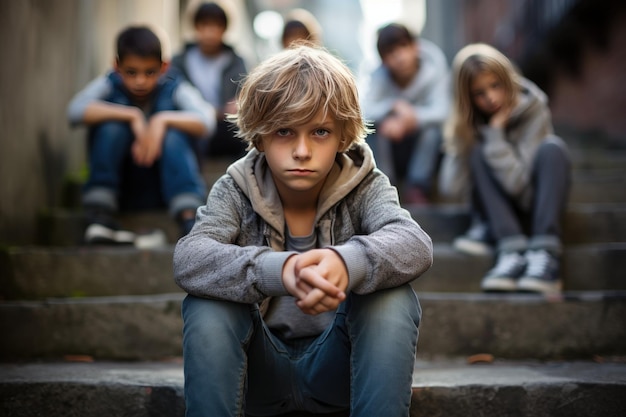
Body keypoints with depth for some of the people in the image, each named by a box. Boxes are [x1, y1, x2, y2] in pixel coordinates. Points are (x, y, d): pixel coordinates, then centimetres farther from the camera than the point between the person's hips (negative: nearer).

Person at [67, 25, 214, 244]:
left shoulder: (173, 88, -7)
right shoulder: (110, 85, -6)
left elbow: (206, 121, -23)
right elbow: (75, 110, -26)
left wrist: (163, 120, -37)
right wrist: (132, 116, -33)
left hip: (165, 185, 0)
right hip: (119, 188, 1)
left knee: (172, 129, -25)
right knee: (112, 121, -22)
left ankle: (189, 217, -38)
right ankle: (99, 215, -25)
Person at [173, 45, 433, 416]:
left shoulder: (363, 186, -8)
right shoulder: (236, 190, -8)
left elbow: (416, 245, -29)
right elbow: (187, 260, -28)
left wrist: (347, 262, -53)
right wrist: (277, 270, -49)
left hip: (337, 367, 0)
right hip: (259, 367, 0)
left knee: (393, 299, -27)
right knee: (207, 304, -27)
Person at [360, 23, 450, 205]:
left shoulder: (433, 68, -19)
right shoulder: (378, 76, -17)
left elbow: (442, 111, -30)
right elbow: (365, 111, -30)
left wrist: (411, 119, -46)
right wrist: (394, 106, -45)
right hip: (391, 148, 1)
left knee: (433, 128, -31)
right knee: (374, 127, -27)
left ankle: (416, 189, -22)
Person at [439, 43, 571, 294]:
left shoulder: (533, 108, -17)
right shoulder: (465, 122, -9)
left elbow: (518, 183, -25)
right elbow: (452, 187, -21)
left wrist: (495, 132, -27)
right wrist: (460, 141, -26)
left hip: (533, 201, -1)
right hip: (496, 208, 2)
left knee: (552, 148, -29)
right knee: (479, 153, -25)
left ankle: (545, 255, -43)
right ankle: (511, 251, -37)